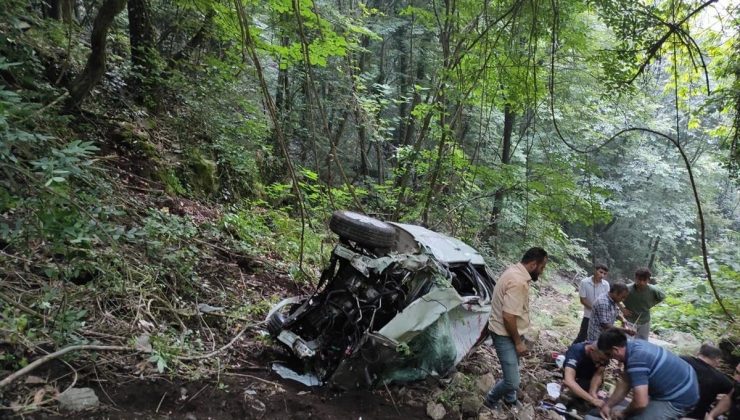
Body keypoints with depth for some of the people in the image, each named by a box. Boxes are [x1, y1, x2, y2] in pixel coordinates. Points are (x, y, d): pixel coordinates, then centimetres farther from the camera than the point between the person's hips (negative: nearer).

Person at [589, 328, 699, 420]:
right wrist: (607, 405, 5)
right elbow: (625, 382, 8)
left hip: (679, 399, -10)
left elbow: (641, 403, -31)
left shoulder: (636, 360, -30)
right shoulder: (633, 346, 0)